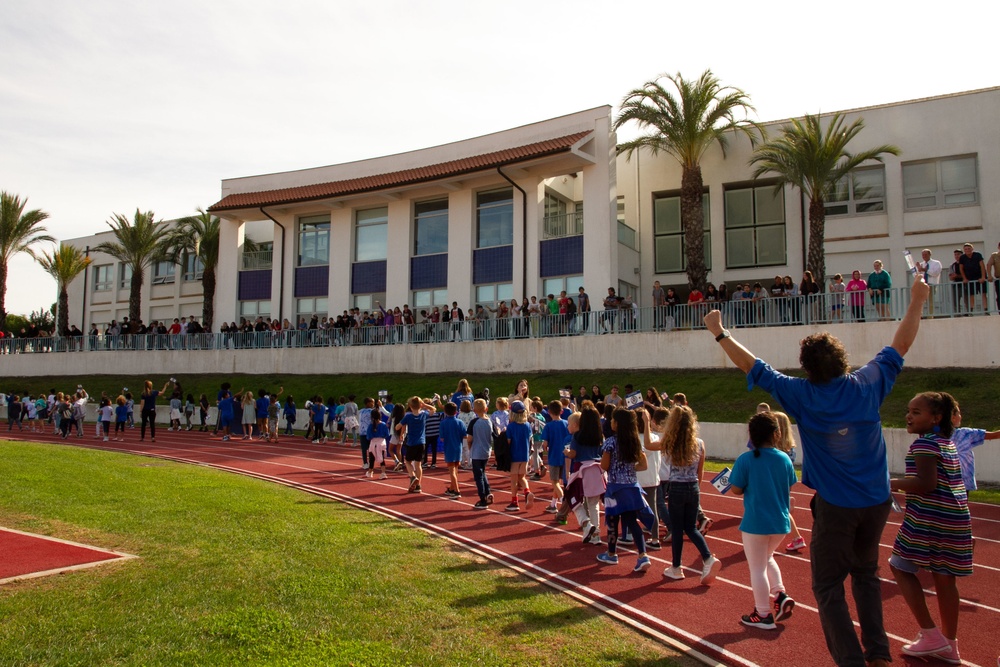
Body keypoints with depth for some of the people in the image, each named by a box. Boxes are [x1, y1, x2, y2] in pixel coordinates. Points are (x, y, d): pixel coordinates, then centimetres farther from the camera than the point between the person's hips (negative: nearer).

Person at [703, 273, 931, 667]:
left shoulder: (802, 396, -13)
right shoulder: (867, 385, -7)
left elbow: (752, 367, -5)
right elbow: (901, 346, 7)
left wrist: (719, 333, 6)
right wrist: (917, 300, 18)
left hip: (835, 505, -4)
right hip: (877, 502, 4)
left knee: (828, 587, 7)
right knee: (866, 573, 23)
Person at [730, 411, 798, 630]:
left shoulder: (745, 460, -14)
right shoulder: (785, 459, -4)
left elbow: (736, 490, -9)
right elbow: (789, 488, 7)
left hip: (755, 523, -4)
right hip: (780, 522, 4)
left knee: (757, 568, 8)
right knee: (767, 558, 28)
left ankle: (763, 615, 18)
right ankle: (780, 594, 15)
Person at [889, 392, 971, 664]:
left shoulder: (924, 443, -13)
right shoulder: (948, 442, 15)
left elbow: (926, 483, -22)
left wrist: (889, 484, -15)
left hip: (929, 518, -9)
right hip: (956, 517, 9)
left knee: (900, 567, 3)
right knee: (944, 578, 13)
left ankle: (930, 635, 3)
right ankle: (949, 646, 21)